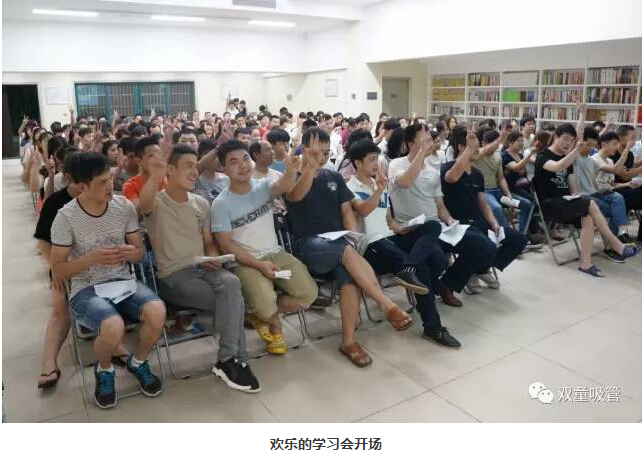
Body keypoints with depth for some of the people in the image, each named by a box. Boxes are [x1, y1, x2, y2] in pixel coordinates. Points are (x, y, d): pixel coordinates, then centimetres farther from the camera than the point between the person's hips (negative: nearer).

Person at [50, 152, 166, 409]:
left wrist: (130, 252, -17)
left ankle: (138, 362, 6)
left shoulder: (124, 206, -2)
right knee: (113, 327, -34)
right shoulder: (66, 218, -11)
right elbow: (58, 272, -6)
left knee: (157, 310, -28)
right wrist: (91, 258, -23)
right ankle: (104, 370, 4)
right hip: (86, 290, -3)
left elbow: (140, 253, 7)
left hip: (123, 281, 3)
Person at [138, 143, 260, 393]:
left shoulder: (201, 203, 14)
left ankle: (228, 360, -21)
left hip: (203, 268, 4)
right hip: (173, 276, -4)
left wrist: (212, 258, -4)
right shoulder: (157, 202, -2)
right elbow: (143, 205, -29)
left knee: (231, 283, -30)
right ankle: (236, 360, -9)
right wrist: (154, 178, -50)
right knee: (233, 300, -25)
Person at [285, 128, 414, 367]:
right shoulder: (293, 177, 3)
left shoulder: (334, 177, 17)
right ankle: (387, 305, -34)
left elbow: (347, 211, 12)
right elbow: (296, 196, -22)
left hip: (338, 243, 4)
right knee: (347, 251, -35)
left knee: (350, 279, -29)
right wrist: (311, 166, -39)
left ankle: (348, 341, -20)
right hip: (308, 245, -4)